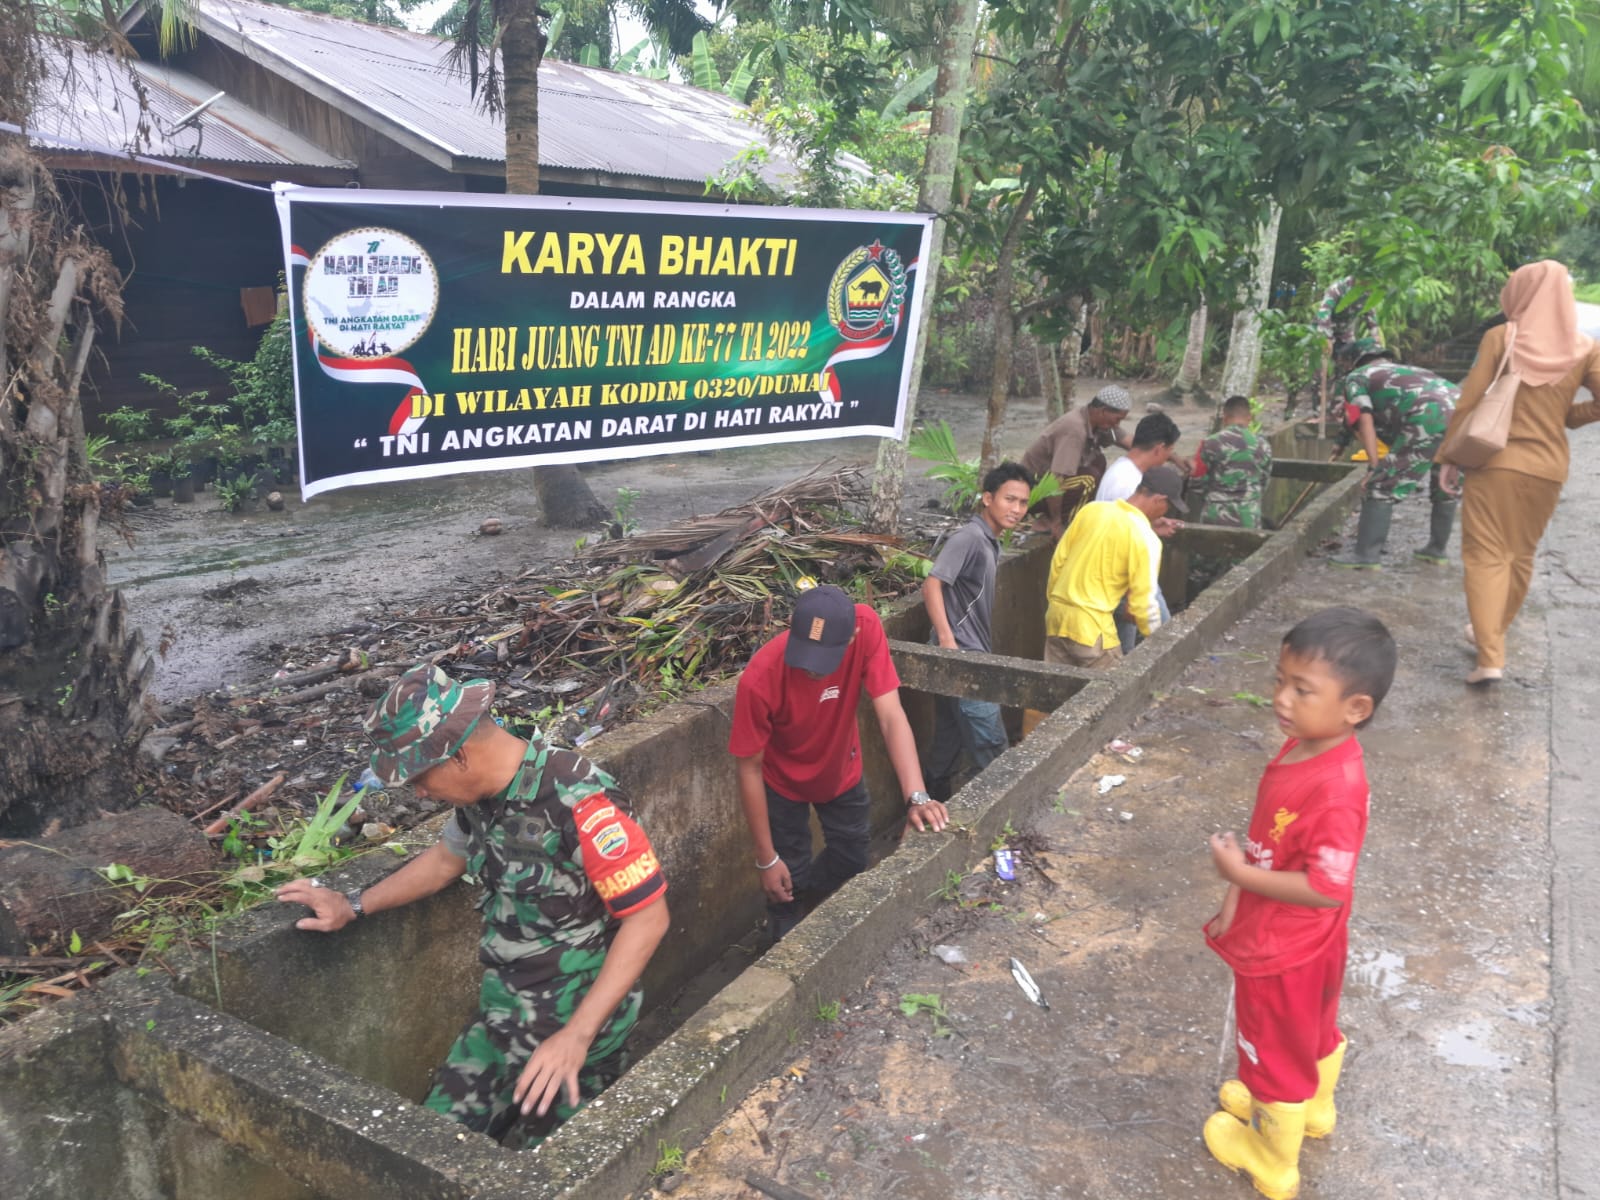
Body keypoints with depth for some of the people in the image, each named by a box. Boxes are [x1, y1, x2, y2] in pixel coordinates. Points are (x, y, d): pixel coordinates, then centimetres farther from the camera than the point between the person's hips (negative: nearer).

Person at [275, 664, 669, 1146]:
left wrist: (576, 1037, -26)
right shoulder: (481, 792, -2)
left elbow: (648, 917, -25)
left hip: (579, 1021, -7)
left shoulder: (580, 801, -28)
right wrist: (353, 906, 16)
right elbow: (448, 857, 20)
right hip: (502, 1011, 7)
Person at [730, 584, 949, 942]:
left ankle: (811, 903, 51)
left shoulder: (865, 629, -34)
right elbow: (750, 769, -26)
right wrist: (767, 859, -19)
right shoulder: (759, 679, -38)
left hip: (842, 772, 3)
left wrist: (917, 796, -44)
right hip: (784, 785, -3)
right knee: (788, 879, 6)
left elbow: (891, 715, -32)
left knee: (852, 860, 19)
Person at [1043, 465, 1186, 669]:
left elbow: (1058, 561, 8)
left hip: (1057, 614, 7)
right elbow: (1143, 602, -10)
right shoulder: (1145, 538, -13)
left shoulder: (1092, 509, 3)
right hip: (1091, 626, -7)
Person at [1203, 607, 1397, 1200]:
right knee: (1313, 1032, 32)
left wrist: (1239, 873, -26)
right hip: (1304, 943, 8)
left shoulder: (1335, 789, -36)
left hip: (1282, 953, -8)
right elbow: (1268, 839, 2)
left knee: (1276, 1052, 17)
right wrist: (1233, 905, 3)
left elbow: (1327, 887, -33)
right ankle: (1313, 1108, 59)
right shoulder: (1301, 746, -9)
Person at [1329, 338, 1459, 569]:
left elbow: (1365, 421, 5)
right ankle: (1436, 549, 33)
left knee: (1383, 486, 2)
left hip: (1430, 419, -7)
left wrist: (1375, 467, -1)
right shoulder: (1409, 370, 41)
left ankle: (1366, 554, 1)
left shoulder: (1357, 377, 20)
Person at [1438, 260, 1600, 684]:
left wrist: (1451, 457, 0)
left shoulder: (1500, 337, -7)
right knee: (1521, 556, 19)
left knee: (1485, 555, -1)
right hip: (1547, 468, 3)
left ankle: (1490, 656, -13)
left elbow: (1469, 402, -7)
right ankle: (1492, 633, 34)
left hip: (1496, 462, -3)